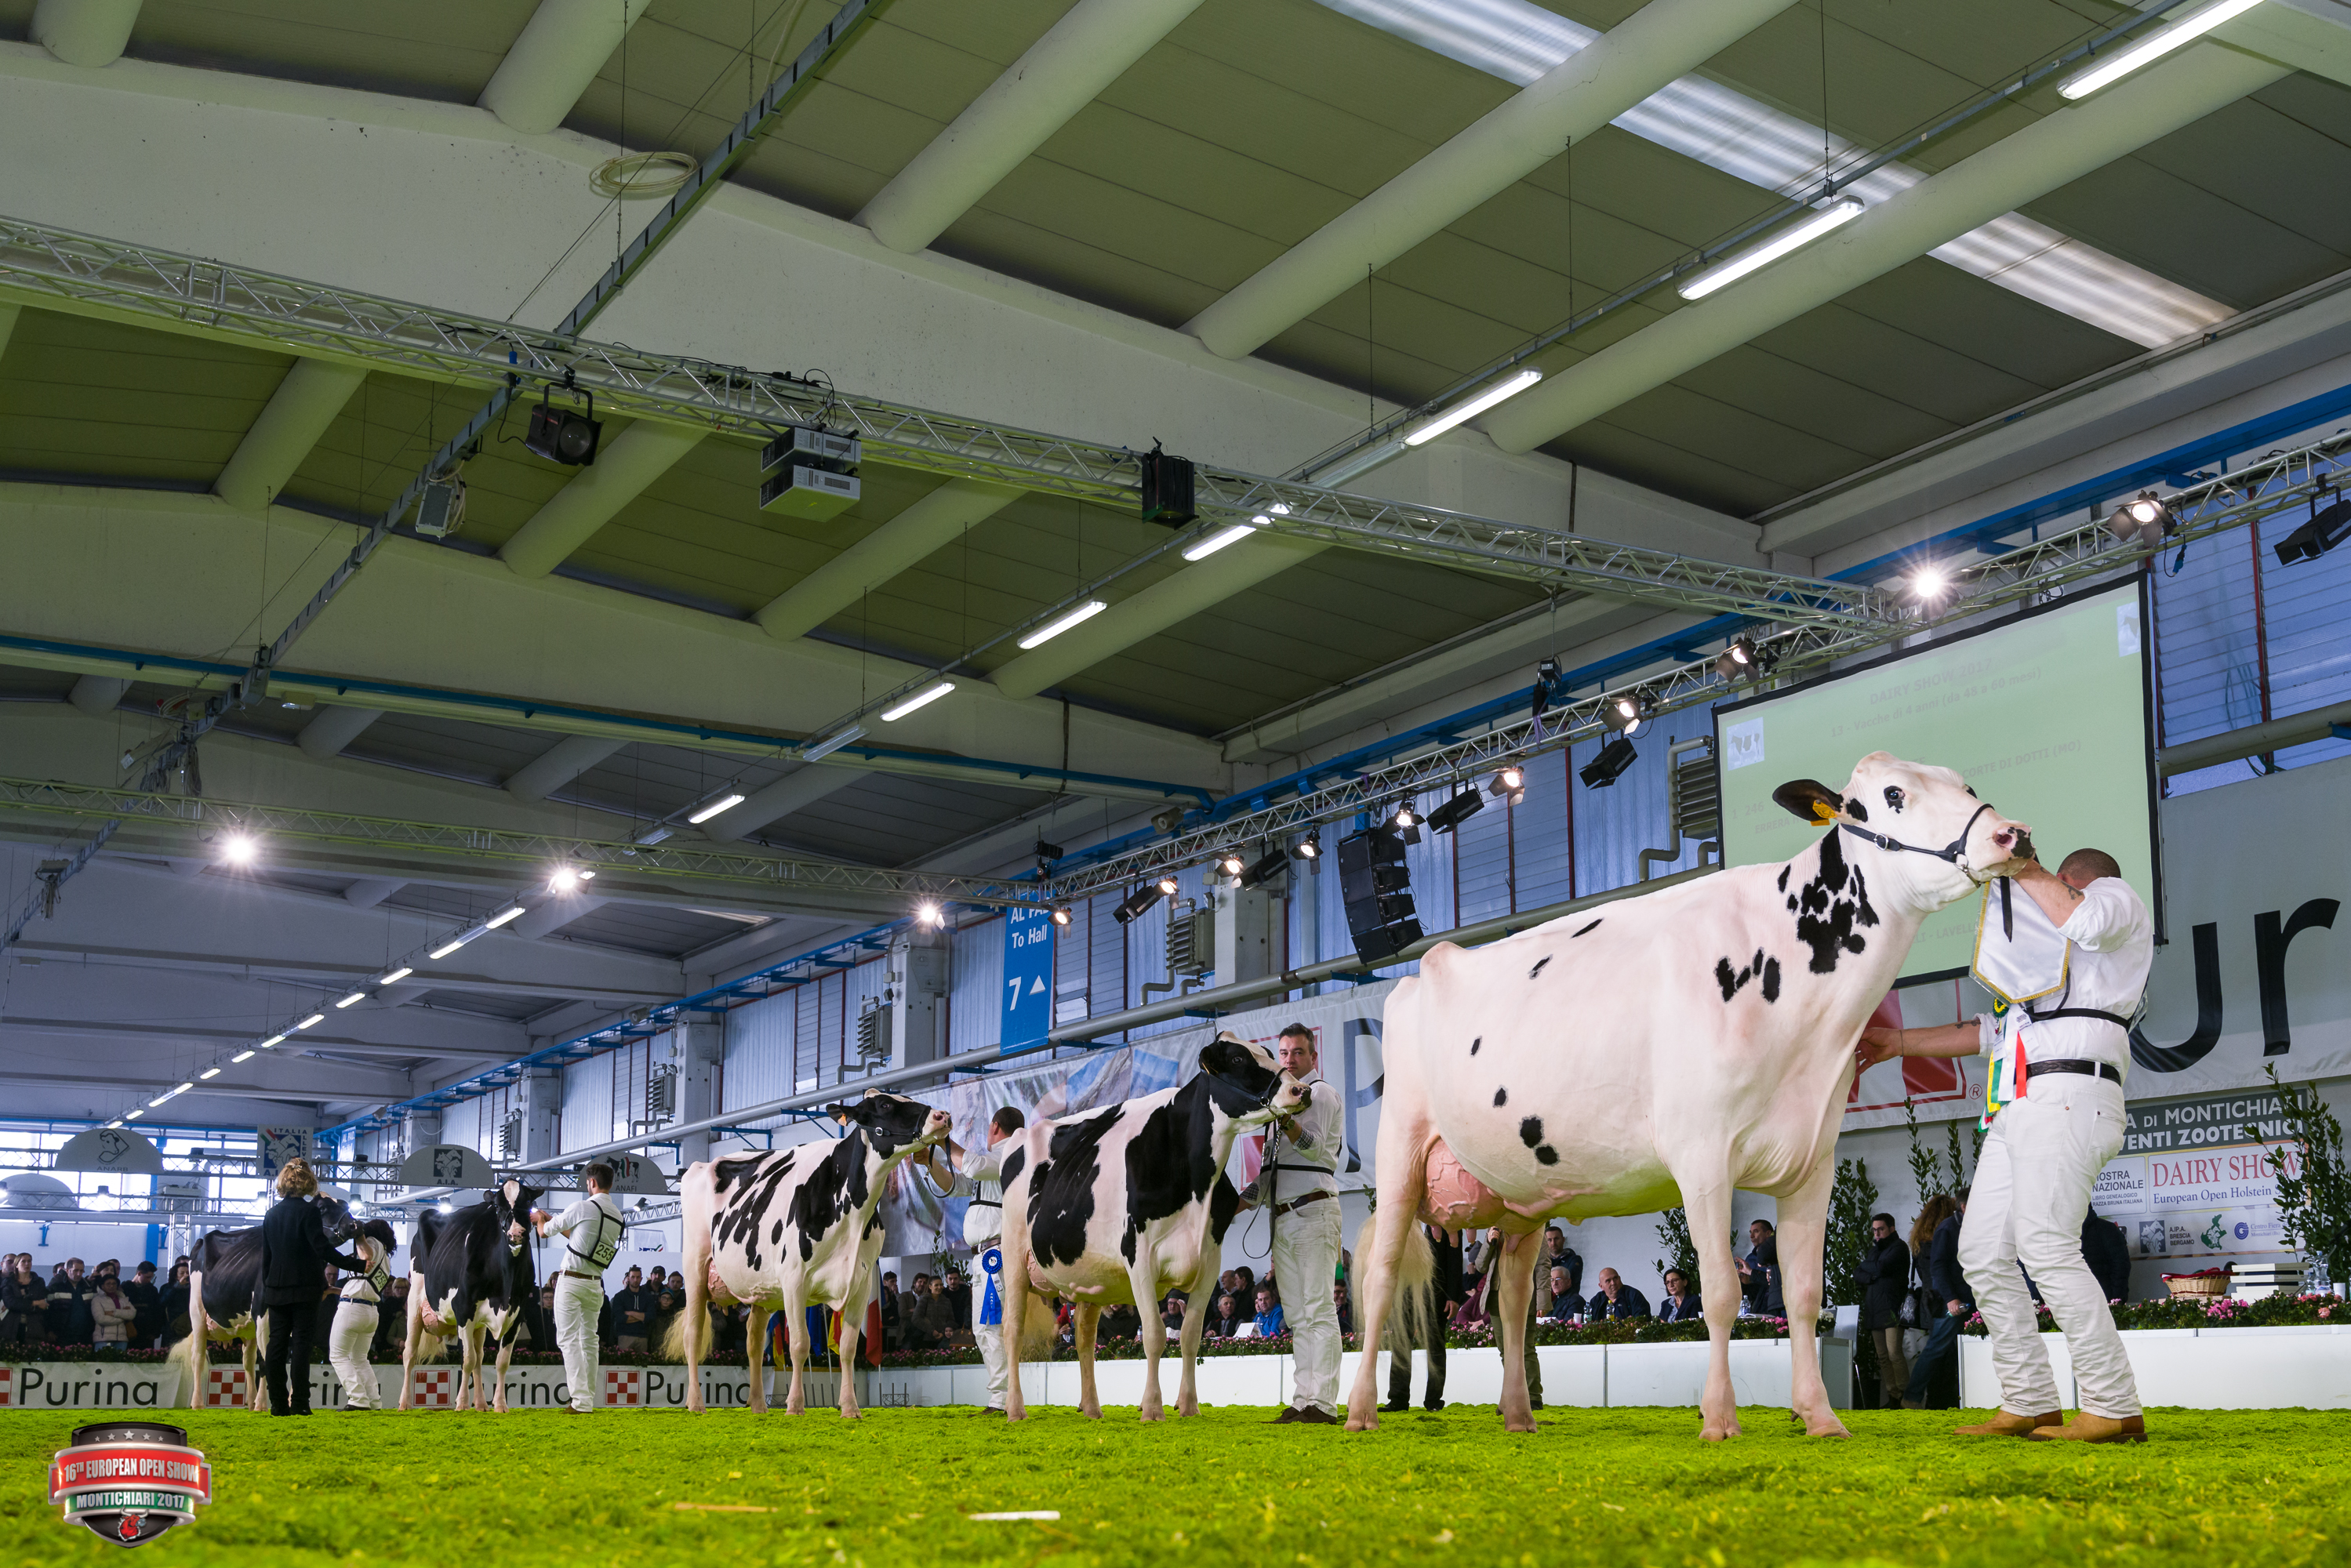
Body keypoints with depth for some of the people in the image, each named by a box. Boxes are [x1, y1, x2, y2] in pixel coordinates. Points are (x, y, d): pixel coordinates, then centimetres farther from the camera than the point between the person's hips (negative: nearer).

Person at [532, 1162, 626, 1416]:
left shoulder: (583, 1208, -14)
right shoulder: (618, 1217, 7)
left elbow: (545, 1231, -1)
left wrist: (540, 1219, 24)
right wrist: (551, 1219, 30)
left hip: (571, 1281, -6)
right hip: (595, 1284, 7)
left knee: (568, 1340, -6)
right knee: (589, 1340, 14)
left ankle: (580, 1400, -14)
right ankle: (589, 1399, 16)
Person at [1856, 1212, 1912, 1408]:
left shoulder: (1898, 1248, 0)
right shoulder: (1874, 1250, 24)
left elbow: (1880, 1268, -14)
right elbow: (1857, 1276, 15)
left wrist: (1865, 1265, 5)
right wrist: (1872, 1276, -5)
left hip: (1892, 1309, -7)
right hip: (1874, 1310, 7)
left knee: (1894, 1353, -15)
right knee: (1883, 1357, 2)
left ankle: (1903, 1397, -12)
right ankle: (1892, 1397, 2)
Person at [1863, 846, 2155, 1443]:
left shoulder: (2119, 898, 12)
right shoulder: (2053, 947, 36)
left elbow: (2084, 920, -15)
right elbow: (1994, 1032, 36)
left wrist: (2023, 867, -7)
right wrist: (1901, 1042, 35)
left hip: (2067, 1095, -9)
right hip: (2018, 1105, 9)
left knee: (2046, 1246, -19)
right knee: (1983, 1251, 3)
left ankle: (2115, 1409, -18)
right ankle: (2030, 1404, 4)